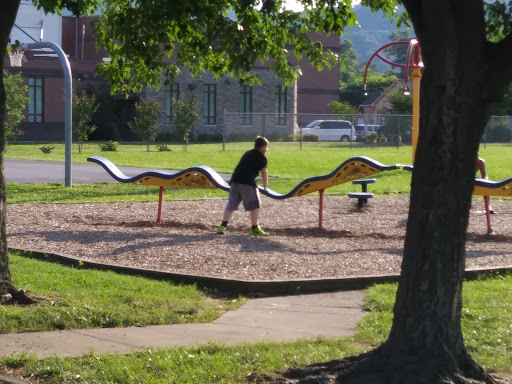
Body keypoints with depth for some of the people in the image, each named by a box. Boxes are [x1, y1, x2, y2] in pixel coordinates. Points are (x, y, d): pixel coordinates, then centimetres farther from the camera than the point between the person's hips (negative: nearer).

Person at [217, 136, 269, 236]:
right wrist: (265, 187, 24)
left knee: (231, 204, 10)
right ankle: (254, 228, 7)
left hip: (234, 180, 6)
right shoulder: (262, 157, 8)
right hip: (247, 182, -6)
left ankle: (222, 226, 2)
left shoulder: (247, 154, 27)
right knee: (255, 205, 5)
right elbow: (264, 174, 12)